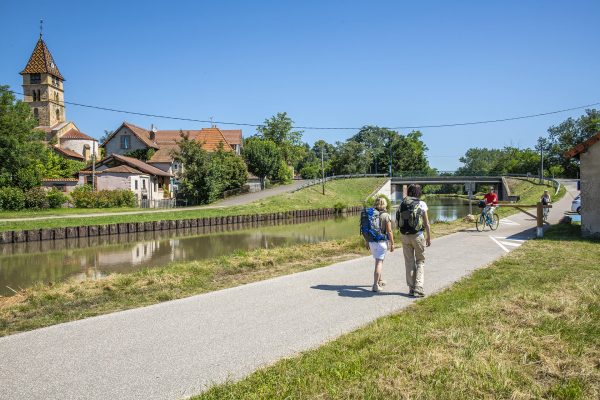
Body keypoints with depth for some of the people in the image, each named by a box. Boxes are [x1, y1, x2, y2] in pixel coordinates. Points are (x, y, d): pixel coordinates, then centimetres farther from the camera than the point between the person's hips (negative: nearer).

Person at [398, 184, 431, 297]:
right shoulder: (421, 204, -6)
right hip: (417, 236, -3)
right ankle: (418, 288, -2)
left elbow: (398, 221, 1)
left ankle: (411, 288, 16)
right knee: (420, 261, 9)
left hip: (405, 236, 3)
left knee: (409, 262, 12)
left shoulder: (402, 204, 4)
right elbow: (426, 223, -5)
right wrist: (429, 238, 4)